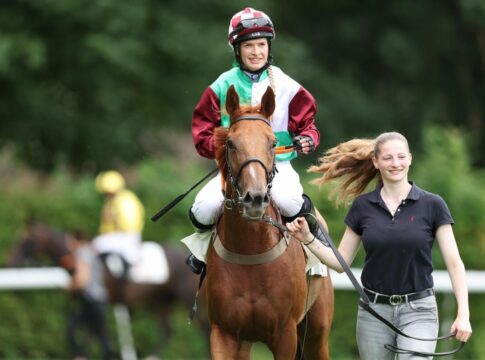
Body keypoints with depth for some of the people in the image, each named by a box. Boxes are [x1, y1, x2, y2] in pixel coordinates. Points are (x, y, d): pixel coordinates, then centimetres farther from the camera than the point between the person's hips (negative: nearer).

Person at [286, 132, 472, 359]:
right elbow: (341, 262, 8)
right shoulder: (363, 207, 3)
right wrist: (307, 239, -6)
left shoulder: (432, 205, -3)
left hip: (418, 309, -3)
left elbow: (454, 263, -4)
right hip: (374, 310, 3)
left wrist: (463, 314, -13)